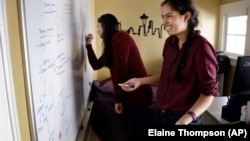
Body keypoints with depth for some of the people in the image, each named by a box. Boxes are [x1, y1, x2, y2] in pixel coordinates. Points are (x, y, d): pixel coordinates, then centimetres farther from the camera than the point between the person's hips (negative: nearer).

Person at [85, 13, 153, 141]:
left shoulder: (119, 37, -12)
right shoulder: (111, 43, 18)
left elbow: (121, 69, -19)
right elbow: (96, 65, 23)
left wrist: (118, 99, -15)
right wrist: (89, 45, 20)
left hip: (137, 93, -9)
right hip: (131, 94, 9)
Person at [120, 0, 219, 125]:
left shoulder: (201, 47, -19)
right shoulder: (170, 42, 1)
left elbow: (208, 92, -17)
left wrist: (188, 118, -30)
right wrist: (141, 80, 3)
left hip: (182, 117, -6)